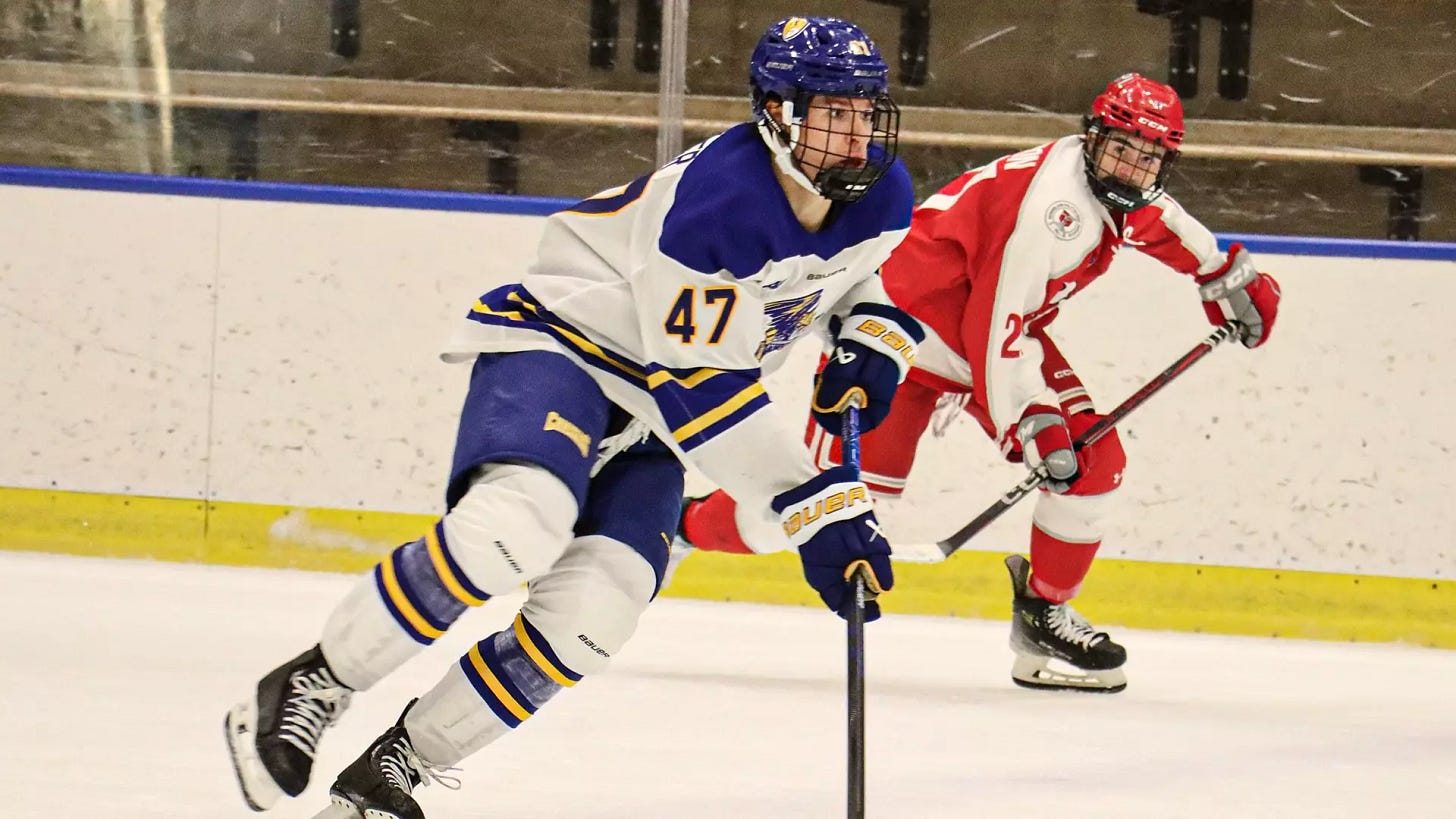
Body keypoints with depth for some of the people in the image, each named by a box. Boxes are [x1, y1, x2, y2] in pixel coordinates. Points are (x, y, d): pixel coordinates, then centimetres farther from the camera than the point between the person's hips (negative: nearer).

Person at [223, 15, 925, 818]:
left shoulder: (880, 195, -7)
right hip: (560, 340, -7)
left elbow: (893, 280, 18)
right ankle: (308, 688, -20)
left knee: (593, 611, -14)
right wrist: (816, 515, -29)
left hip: (647, 416, 7)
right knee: (516, 523, -35)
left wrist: (869, 352, -6)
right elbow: (702, 393, -28)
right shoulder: (711, 200, -30)